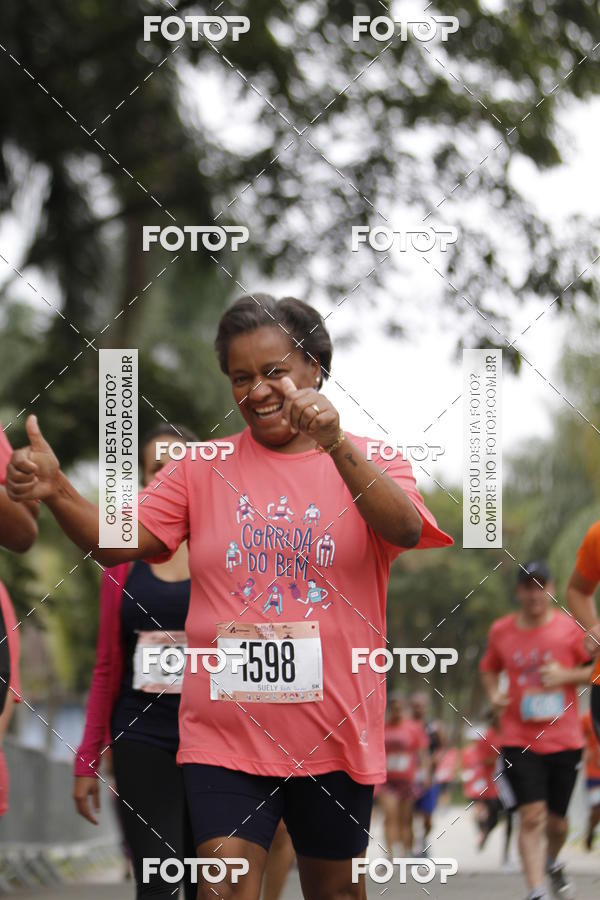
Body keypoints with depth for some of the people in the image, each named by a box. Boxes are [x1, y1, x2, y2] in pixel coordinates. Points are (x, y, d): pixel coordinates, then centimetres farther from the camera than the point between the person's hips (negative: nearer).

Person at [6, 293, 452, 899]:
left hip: (333, 733, 0)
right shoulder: (204, 468, 6)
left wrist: (338, 447, -37)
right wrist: (55, 492, -25)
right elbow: (114, 542, -4)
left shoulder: (367, 462, 1)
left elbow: (406, 529, -20)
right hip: (225, 731, 0)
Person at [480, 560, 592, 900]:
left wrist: (565, 676, -15)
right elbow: (489, 668, 20)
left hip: (565, 740, 0)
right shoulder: (501, 631, 3)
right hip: (520, 741, 0)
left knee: (557, 821, 11)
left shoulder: (570, 627, -3)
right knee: (531, 815, -14)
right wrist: (494, 694, 1)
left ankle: (553, 863, 43)